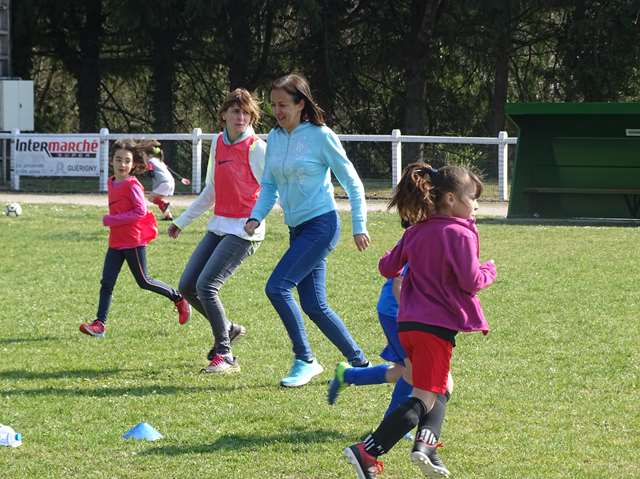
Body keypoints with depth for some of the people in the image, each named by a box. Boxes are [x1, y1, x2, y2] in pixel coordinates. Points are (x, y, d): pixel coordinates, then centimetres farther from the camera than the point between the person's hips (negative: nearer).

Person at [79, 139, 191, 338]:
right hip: (115, 242, 7)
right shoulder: (111, 183, 10)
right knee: (106, 283, -2)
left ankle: (179, 299, 24)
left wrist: (112, 220, -21)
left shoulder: (132, 185, -15)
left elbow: (140, 212, -21)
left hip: (133, 241, -7)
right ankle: (99, 324, -4)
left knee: (143, 281, 5)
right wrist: (111, 220, 7)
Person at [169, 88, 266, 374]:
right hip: (219, 226, 8)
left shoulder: (256, 149, -11)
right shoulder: (218, 143, 11)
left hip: (244, 230, -8)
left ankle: (224, 356, -8)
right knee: (187, 286, 5)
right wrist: (182, 221, 26)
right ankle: (228, 330, 26)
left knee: (206, 285, -18)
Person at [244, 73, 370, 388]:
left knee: (277, 287, -18)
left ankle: (305, 361, -9)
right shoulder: (274, 138, 8)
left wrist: (359, 227, -6)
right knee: (314, 305, 5)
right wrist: (256, 217, -3)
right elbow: (269, 185, 15)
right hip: (297, 229, 7)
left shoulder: (320, 136, -10)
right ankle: (359, 362, 18)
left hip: (321, 225, -7)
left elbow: (352, 183, -5)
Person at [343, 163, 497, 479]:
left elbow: (387, 267, 15)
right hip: (438, 324, -8)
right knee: (424, 398, -5)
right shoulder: (460, 233, -11)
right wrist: (489, 271, 4)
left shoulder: (416, 231, 11)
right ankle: (367, 452, -14)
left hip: (407, 322, 8)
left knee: (439, 387, 23)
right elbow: (470, 281, -16)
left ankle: (425, 444, 3)